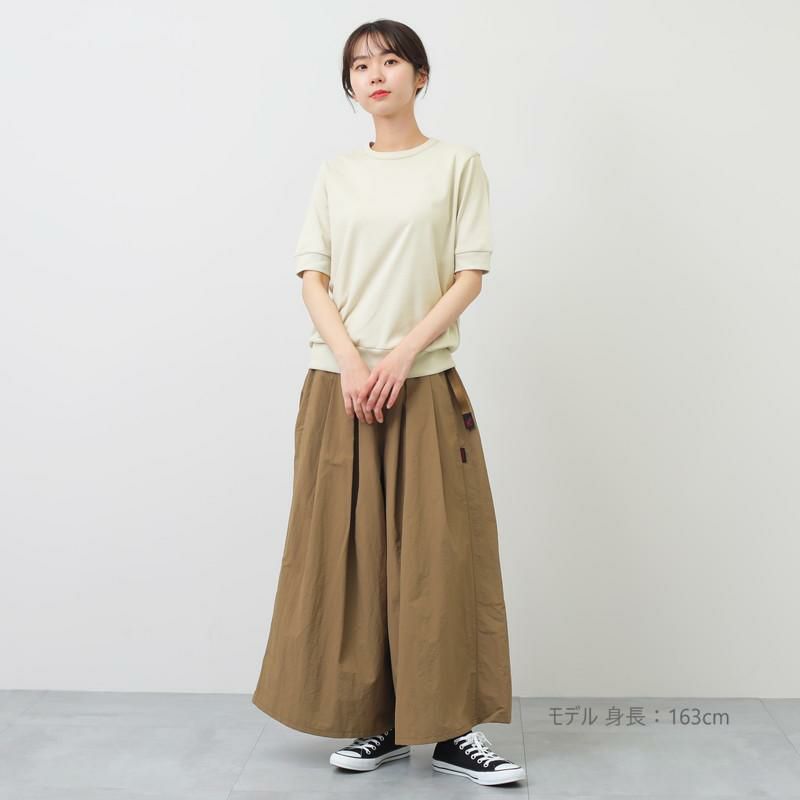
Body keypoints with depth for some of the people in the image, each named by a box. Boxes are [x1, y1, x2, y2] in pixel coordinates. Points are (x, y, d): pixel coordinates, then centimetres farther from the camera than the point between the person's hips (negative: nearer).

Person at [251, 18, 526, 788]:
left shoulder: (456, 163, 6)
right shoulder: (335, 174, 12)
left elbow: (471, 274, -1)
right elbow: (313, 277, 5)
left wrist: (403, 355, -12)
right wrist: (350, 362, -11)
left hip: (425, 384, -2)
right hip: (338, 385, 2)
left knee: (439, 551, -4)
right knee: (348, 550, 2)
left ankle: (450, 729, 6)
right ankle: (376, 722, 13)